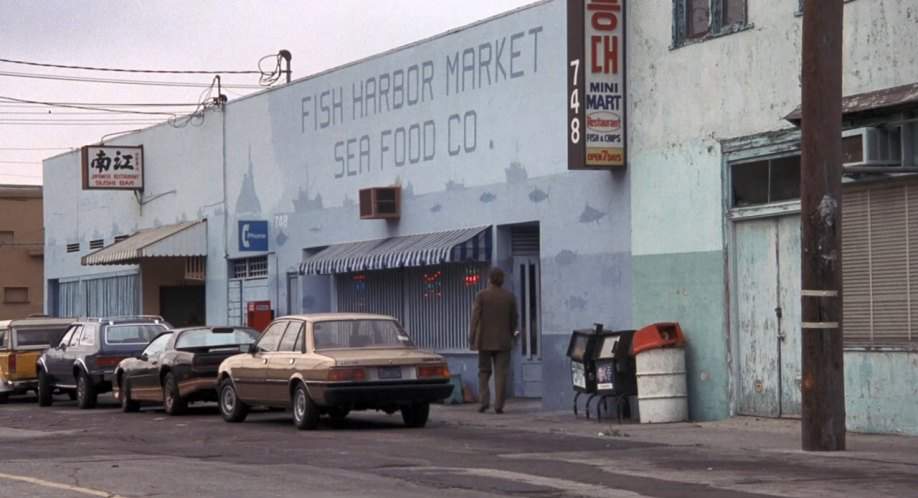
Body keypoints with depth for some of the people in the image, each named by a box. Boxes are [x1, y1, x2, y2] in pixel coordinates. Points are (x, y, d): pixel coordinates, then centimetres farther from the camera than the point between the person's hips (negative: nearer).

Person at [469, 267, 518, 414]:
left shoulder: (482, 295, -6)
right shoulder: (509, 296, 1)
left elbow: (475, 318, -8)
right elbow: (514, 319, 7)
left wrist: (472, 339, -4)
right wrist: (511, 333, 25)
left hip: (485, 341, -1)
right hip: (503, 341, 1)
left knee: (484, 371, 11)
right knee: (501, 373, 1)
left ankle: (484, 400, -2)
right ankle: (499, 405, -5)